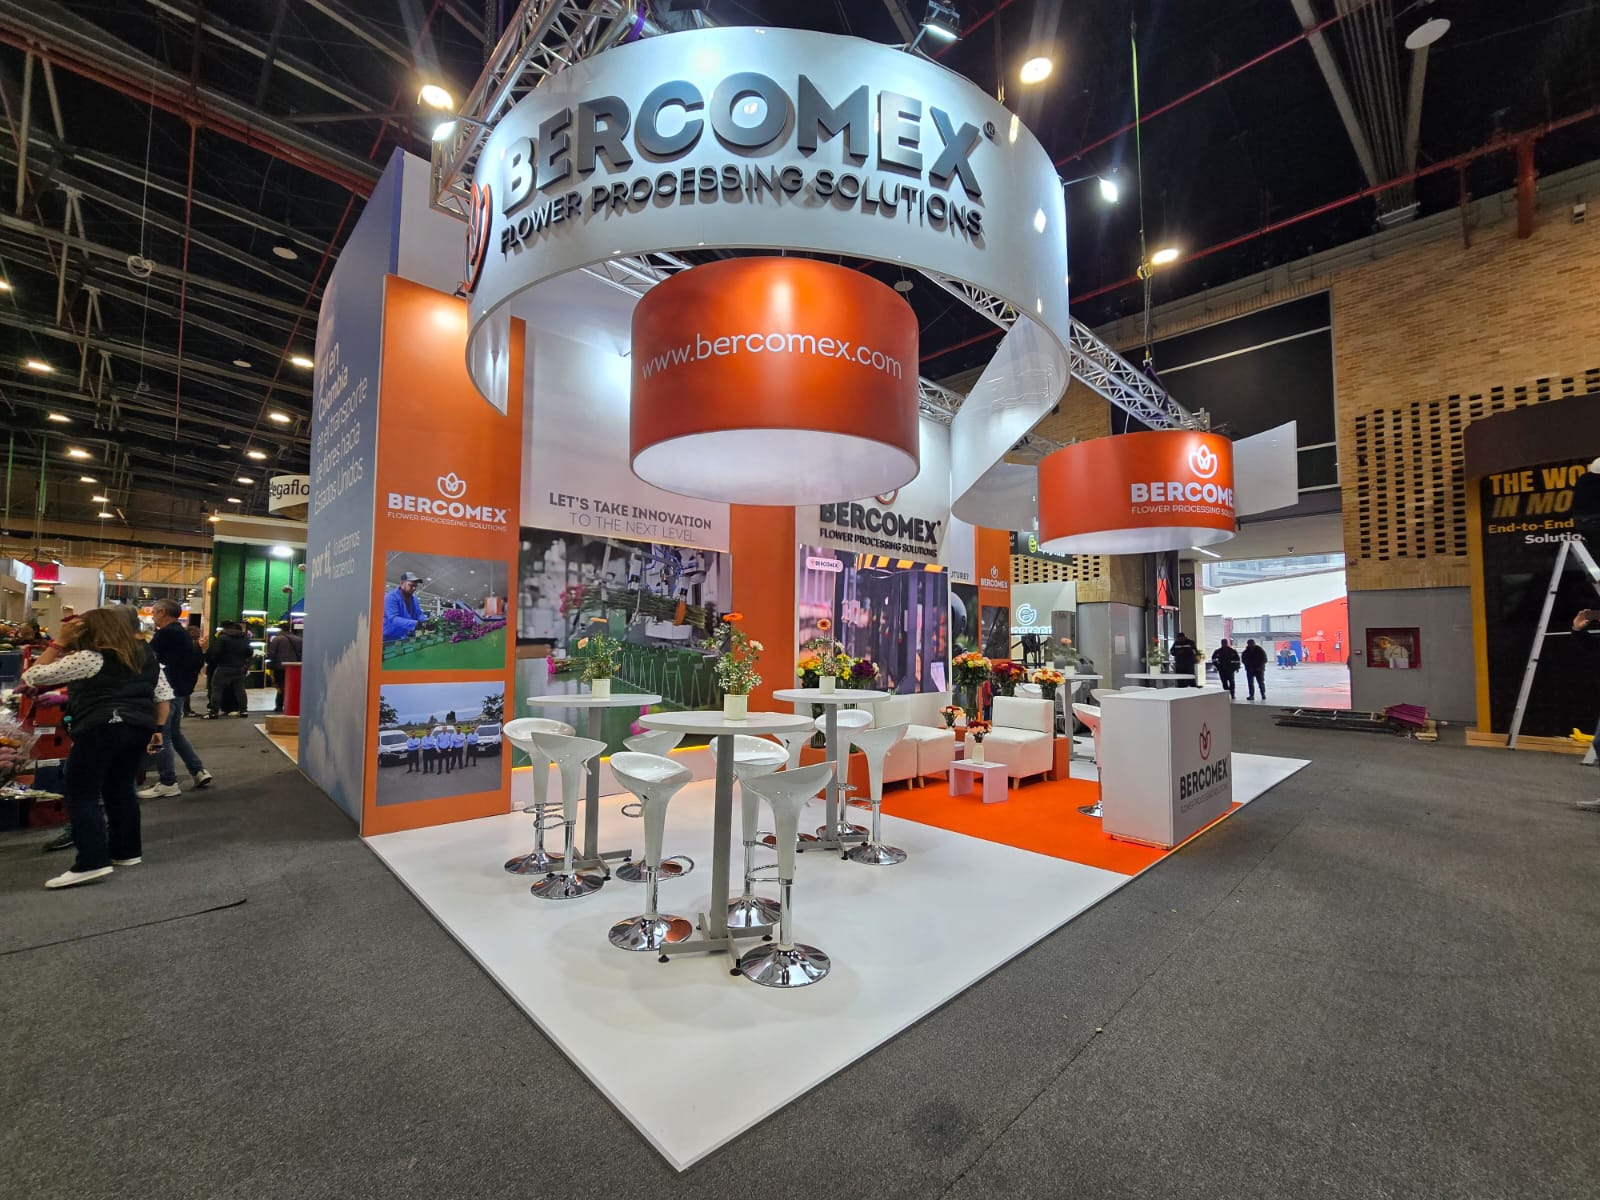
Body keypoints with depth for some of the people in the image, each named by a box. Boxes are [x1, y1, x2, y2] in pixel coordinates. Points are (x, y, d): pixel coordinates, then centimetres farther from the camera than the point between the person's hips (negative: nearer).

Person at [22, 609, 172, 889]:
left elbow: (31, 677, -1)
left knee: (81, 795, -1)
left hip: (101, 729, -7)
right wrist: (157, 729, 19)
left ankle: (93, 862, -8)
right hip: (139, 727, 7)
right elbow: (164, 696, 14)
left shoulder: (88, 658, -7)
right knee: (120, 789, 17)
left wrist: (59, 643, 0)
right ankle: (127, 851, 21)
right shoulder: (146, 655, 14)